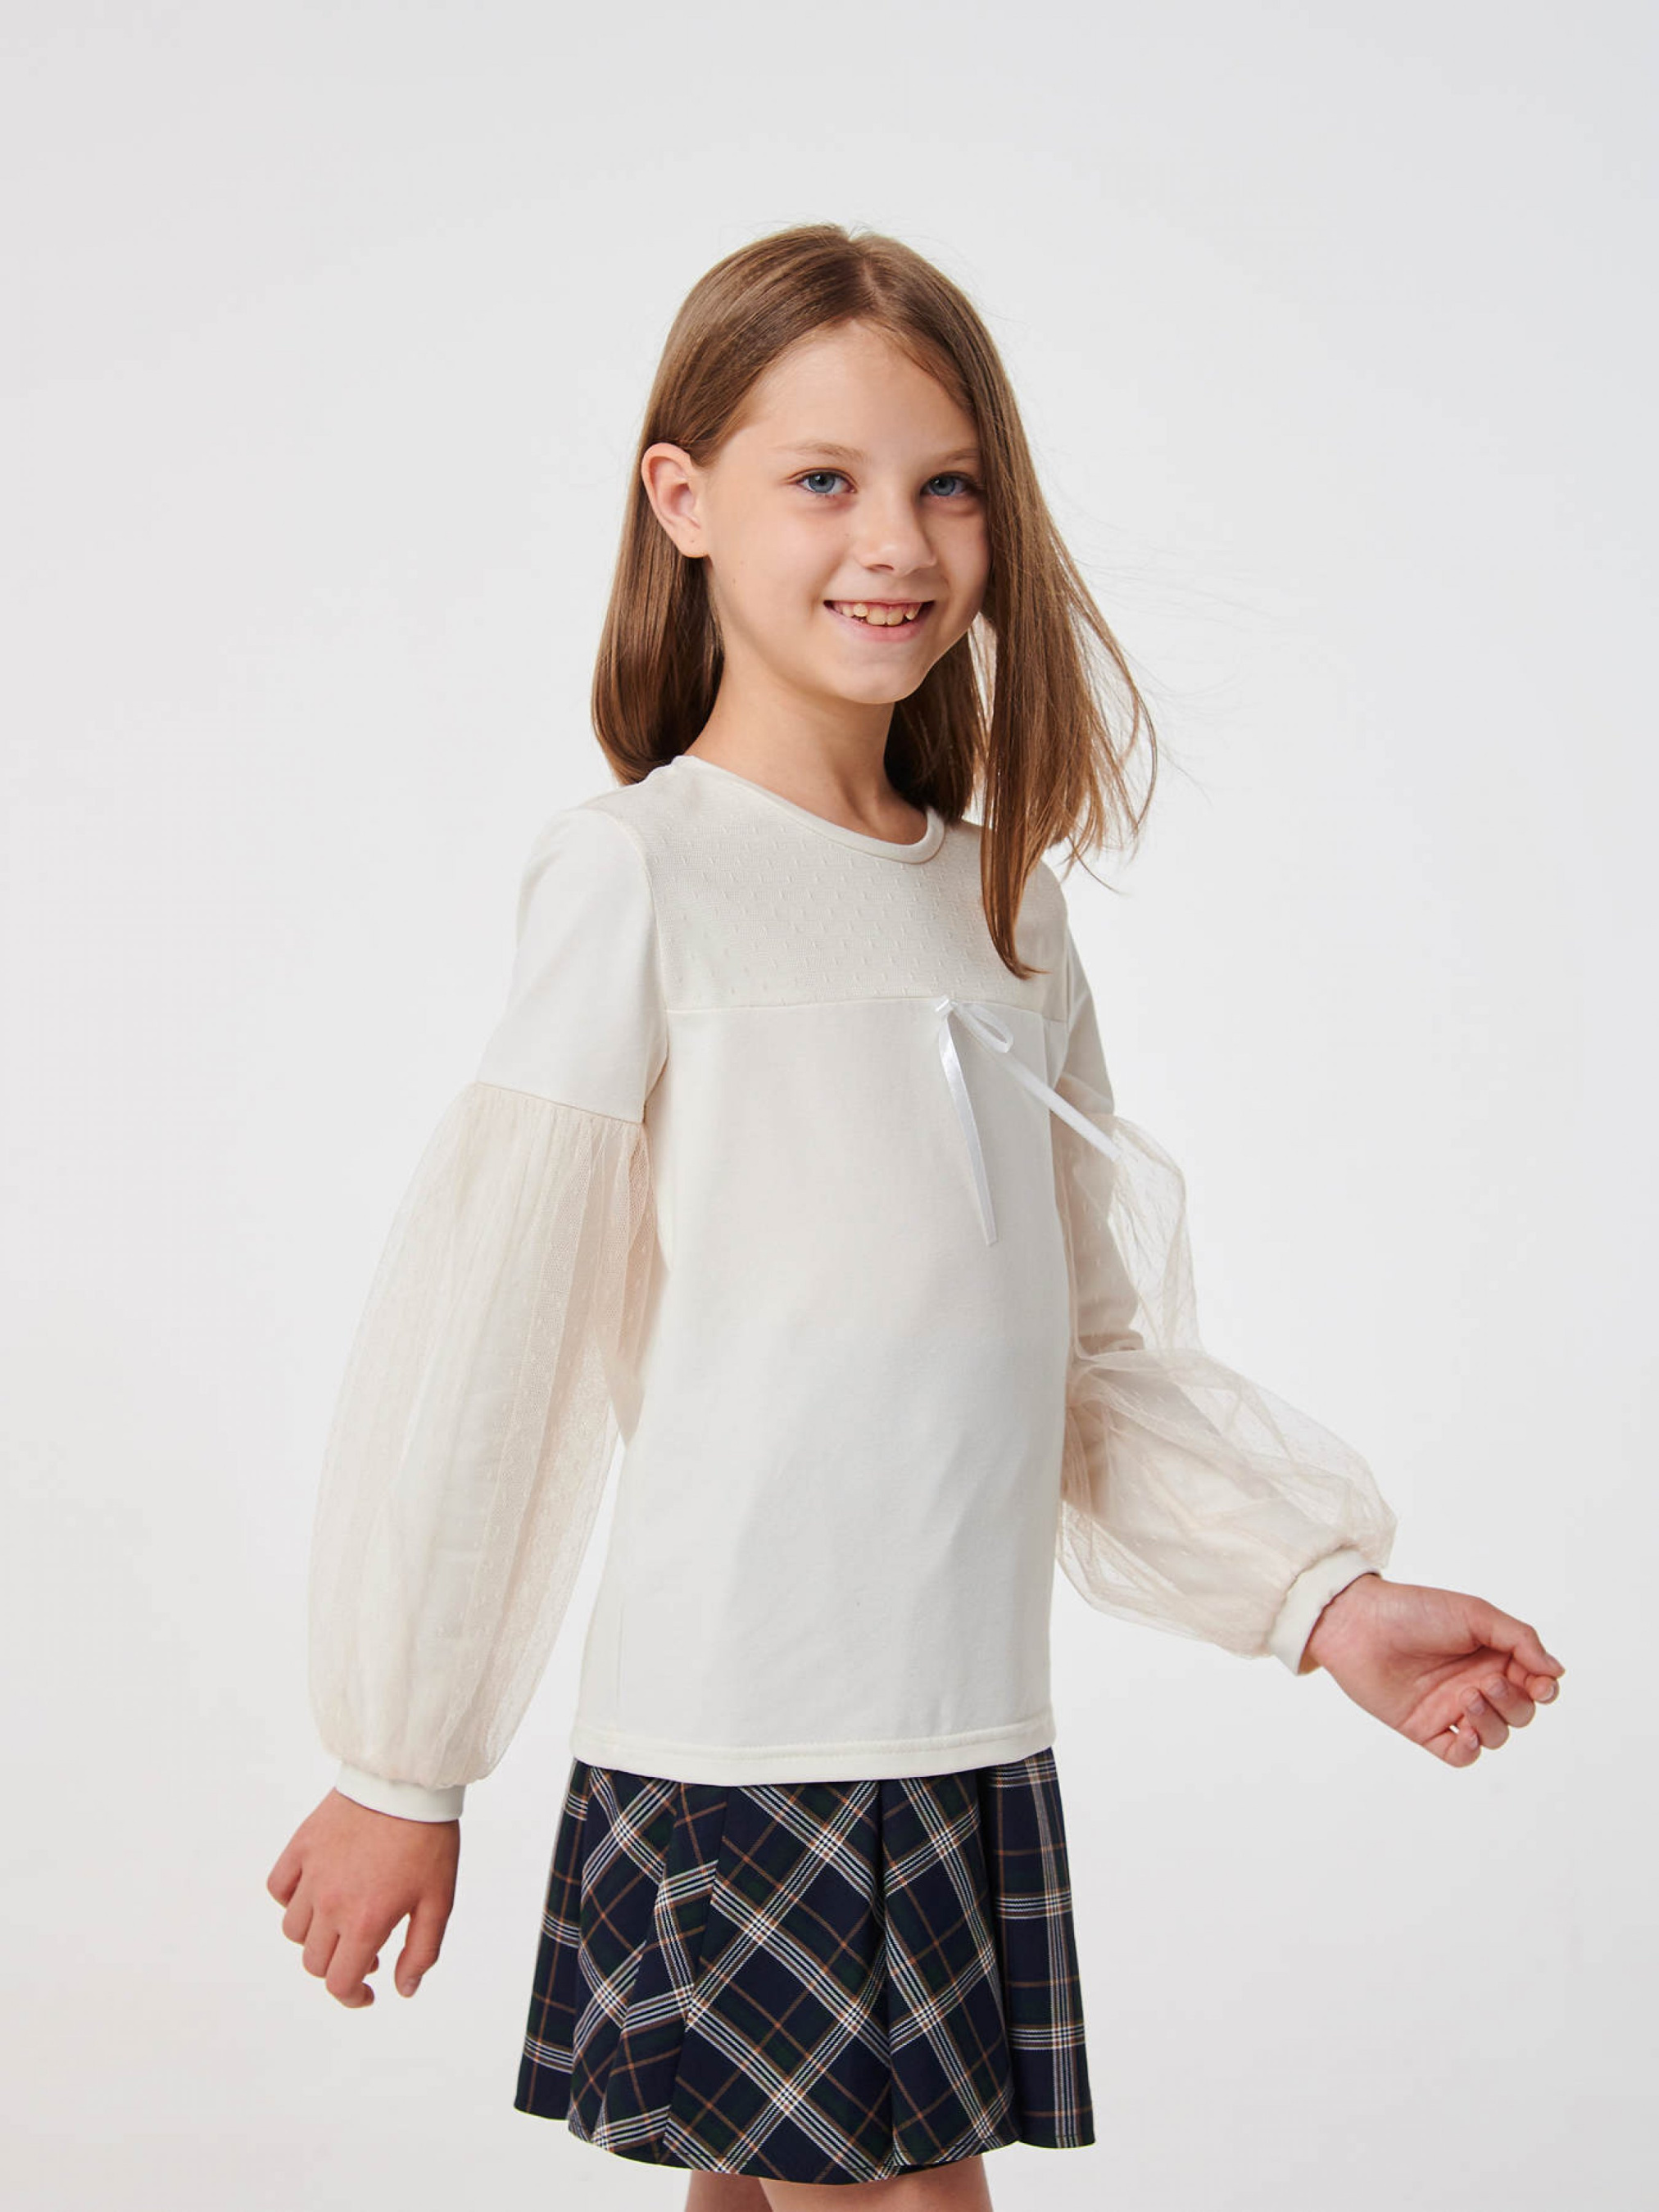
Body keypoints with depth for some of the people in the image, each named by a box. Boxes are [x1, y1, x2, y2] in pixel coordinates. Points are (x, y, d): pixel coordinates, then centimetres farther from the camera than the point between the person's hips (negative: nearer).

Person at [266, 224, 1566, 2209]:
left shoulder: (1005, 905, 11)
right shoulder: (641, 875, -7)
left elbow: (1097, 1354, 15)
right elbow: (476, 1332, -6)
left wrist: (1323, 1595, 4)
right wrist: (398, 1767, -3)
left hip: (971, 1748, 5)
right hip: (736, 1749, -5)